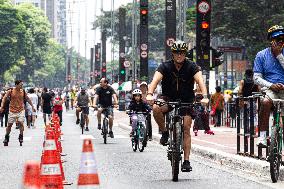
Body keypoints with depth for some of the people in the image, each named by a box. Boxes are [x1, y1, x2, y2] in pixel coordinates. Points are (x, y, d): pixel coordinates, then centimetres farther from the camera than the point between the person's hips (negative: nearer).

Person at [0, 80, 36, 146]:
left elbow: (28, 99, 14)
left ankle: (21, 137, -1)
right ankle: (6, 138, 22)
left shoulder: (23, 92, 1)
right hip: (12, 110, -1)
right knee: (9, 124, 6)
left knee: (21, 123, -15)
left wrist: (32, 106, 16)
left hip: (21, 110, 1)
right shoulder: (10, 91, -7)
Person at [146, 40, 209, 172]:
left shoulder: (191, 67, -12)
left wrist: (205, 96, -45)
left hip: (186, 100, 0)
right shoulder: (165, 67, -12)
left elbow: (200, 80, -26)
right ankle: (165, 132, -7)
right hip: (168, 98, 0)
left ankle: (186, 161, -7)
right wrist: (150, 94, -46)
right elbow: (155, 80, -26)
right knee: (156, 109, -32)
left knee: (186, 129, -10)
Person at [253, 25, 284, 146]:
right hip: (270, 89, -1)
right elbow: (257, 78, 5)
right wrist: (271, 85, -10)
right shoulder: (261, 55, 8)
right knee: (265, 102, -35)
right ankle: (262, 136, -31)